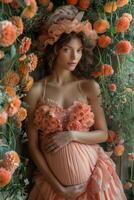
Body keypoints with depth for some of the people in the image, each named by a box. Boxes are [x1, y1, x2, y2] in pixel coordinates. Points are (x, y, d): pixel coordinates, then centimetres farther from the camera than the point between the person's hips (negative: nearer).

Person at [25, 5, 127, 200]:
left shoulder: (90, 87, -4)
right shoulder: (36, 90, -8)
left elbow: (103, 134, -1)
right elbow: (33, 145, -7)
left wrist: (71, 135, -17)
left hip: (93, 178, 1)